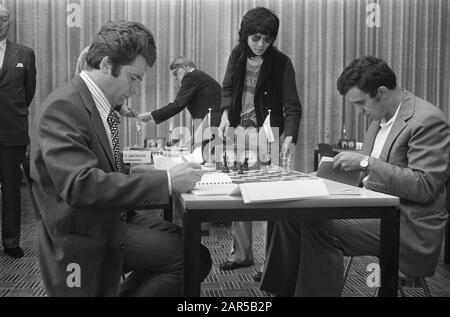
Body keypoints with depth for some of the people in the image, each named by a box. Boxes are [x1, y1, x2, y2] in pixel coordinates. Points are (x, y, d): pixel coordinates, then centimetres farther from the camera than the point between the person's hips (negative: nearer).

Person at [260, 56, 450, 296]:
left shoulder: (427, 120, -14)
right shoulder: (381, 118, 13)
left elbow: (425, 187, -20)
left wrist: (366, 162, -23)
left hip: (408, 224, -8)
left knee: (319, 227, -26)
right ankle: (282, 290, 5)